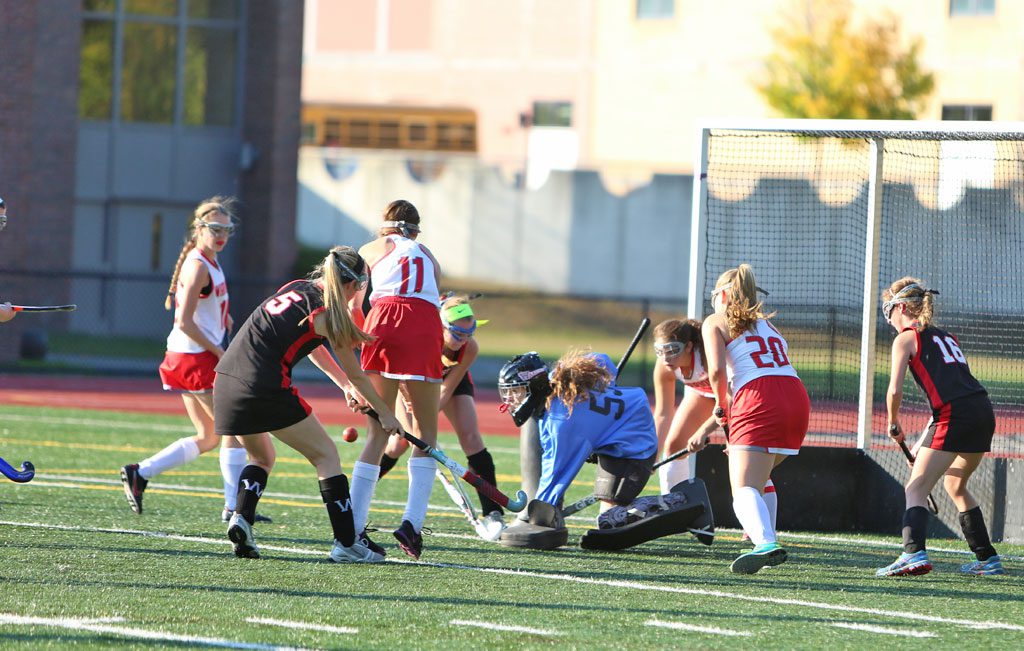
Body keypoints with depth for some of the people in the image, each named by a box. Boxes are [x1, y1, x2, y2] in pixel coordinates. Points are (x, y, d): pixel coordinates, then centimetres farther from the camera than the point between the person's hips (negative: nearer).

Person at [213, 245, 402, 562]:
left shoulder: (295, 288, 19)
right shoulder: (327, 312, -2)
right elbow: (356, 375, 7)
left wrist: (346, 386, 40)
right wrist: (386, 416, 20)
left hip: (226, 381, 7)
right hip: (265, 389, -7)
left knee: (261, 457, 29)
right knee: (326, 455, 7)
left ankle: (241, 518, 6)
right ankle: (347, 543, 3)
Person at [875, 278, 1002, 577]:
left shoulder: (906, 339, 4)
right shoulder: (947, 337, 26)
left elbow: (894, 390, -5)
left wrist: (894, 424, 14)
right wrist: (923, 445, 27)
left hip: (955, 417, -7)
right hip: (984, 412, 7)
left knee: (916, 489, -6)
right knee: (955, 485, 26)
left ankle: (914, 553, -27)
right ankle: (987, 558, 28)